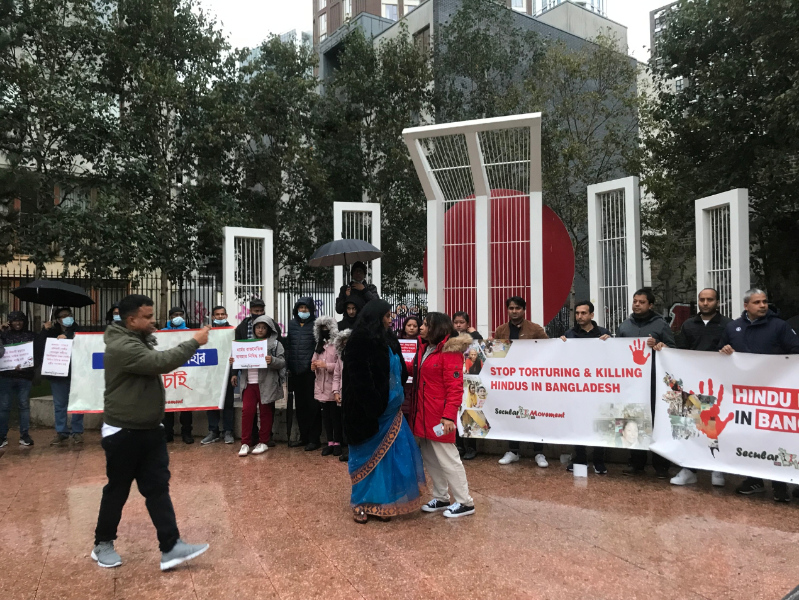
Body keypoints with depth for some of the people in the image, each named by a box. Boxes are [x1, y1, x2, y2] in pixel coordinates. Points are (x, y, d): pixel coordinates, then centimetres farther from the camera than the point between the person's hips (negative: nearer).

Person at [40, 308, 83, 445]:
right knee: (59, 404, 8)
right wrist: (45, 331, -9)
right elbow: (42, 347, -5)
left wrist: (66, 340, -17)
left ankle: (77, 432, 11)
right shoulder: (52, 332, 8)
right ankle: (61, 432, 17)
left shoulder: (77, 330, 3)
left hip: (76, 372, -2)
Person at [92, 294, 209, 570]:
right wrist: (195, 342, -24)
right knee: (117, 490, 9)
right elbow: (161, 362, -32)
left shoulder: (142, 340, 11)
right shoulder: (121, 347, -22)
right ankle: (103, 545, 30)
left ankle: (171, 548, 4)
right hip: (123, 433, -8)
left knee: (158, 488, 4)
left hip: (150, 430, 8)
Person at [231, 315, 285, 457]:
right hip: (249, 383, 3)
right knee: (247, 411, -1)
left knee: (265, 412, 5)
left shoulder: (275, 344, 1)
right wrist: (234, 362, 0)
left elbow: (282, 362, -7)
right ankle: (245, 443, 6)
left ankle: (263, 442, 15)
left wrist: (272, 360, -26)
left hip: (266, 384, -3)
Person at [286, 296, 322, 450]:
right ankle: (303, 436, 21)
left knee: (312, 405, 1)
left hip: (310, 371, -5)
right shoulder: (292, 324, 12)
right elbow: (289, 345, 14)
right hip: (295, 371, 5)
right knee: (300, 404, 11)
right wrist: (287, 365, 8)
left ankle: (314, 439, 7)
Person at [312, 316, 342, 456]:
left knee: (335, 415, 0)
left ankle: (337, 443, 9)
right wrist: (314, 366, -1)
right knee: (325, 415, 8)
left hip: (333, 386, -7)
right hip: (321, 386, 7)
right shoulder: (319, 345, 16)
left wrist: (326, 365, -20)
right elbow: (314, 360, 22)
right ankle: (330, 443, 15)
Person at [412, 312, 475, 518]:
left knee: (447, 458, -1)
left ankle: (465, 503, 12)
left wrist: (449, 416, -24)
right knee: (430, 457, 14)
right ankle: (441, 498, 27)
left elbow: (455, 387, -19)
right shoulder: (424, 349, 13)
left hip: (440, 415, -9)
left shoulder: (450, 352, -13)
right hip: (423, 413, 9)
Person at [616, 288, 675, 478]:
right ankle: (636, 463, 18)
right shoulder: (624, 325, 13)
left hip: (655, 380, -3)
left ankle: (661, 465, 10)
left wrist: (658, 346, -20)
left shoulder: (661, 324, 3)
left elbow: (673, 350, -2)